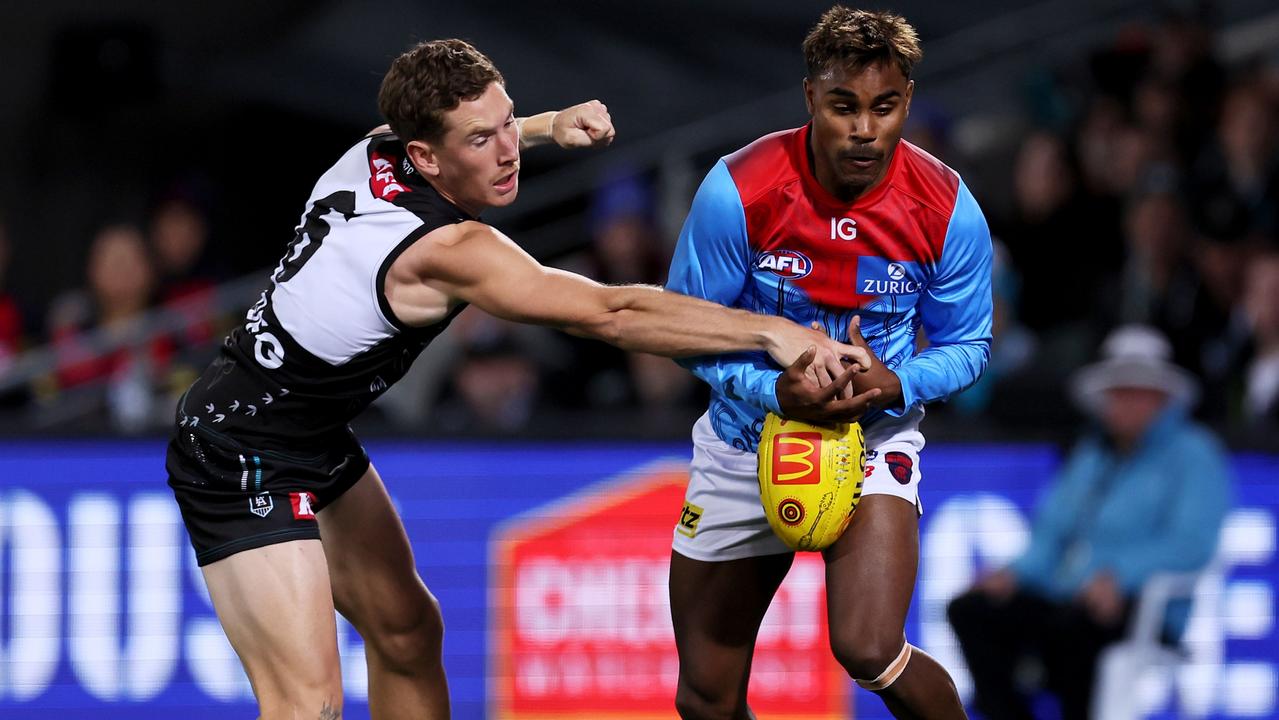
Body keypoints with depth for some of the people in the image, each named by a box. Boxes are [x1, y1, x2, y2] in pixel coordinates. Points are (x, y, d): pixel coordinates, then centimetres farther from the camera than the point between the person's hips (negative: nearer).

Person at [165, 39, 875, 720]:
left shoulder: (377, 152, -5)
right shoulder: (450, 251, -30)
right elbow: (611, 314, -37)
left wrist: (547, 126, 10)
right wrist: (773, 332, -38)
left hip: (315, 438, 11)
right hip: (243, 461, -11)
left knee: (408, 633, 19)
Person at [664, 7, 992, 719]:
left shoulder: (947, 209, -15)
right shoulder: (739, 191, -19)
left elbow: (967, 345, -1)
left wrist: (893, 385, -23)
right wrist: (773, 389, -25)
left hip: (873, 439, -1)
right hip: (748, 439, 1)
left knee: (869, 652, -27)